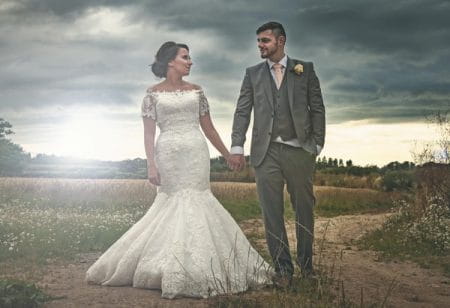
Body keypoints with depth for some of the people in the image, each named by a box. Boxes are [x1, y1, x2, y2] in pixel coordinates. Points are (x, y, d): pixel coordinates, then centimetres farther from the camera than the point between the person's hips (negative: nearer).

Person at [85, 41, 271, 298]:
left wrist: (229, 156, 13)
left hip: (196, 154, 2)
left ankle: (194, 269, 8)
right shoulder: (154, 94, 4)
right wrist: (151, 166, -10)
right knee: (173, 204, -1)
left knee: (194, 204, -1)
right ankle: (174, 271, 9)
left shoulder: (196, 91, 11)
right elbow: (149, 134, 0)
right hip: (168, 154, -2)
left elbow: (209, 128, 14)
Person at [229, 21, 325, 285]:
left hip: (298, 151, -1)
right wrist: (237, 147, -2)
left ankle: (306, 265, 20)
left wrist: (317, 145, -1)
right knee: (272, 213, 0)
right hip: (266, 153, 1)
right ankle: (283, 269, 8)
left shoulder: (305, 70, 8)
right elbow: (242, 112, 8)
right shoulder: (253, 74, 12)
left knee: (304, 209, 6)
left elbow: (317, 109, 7)